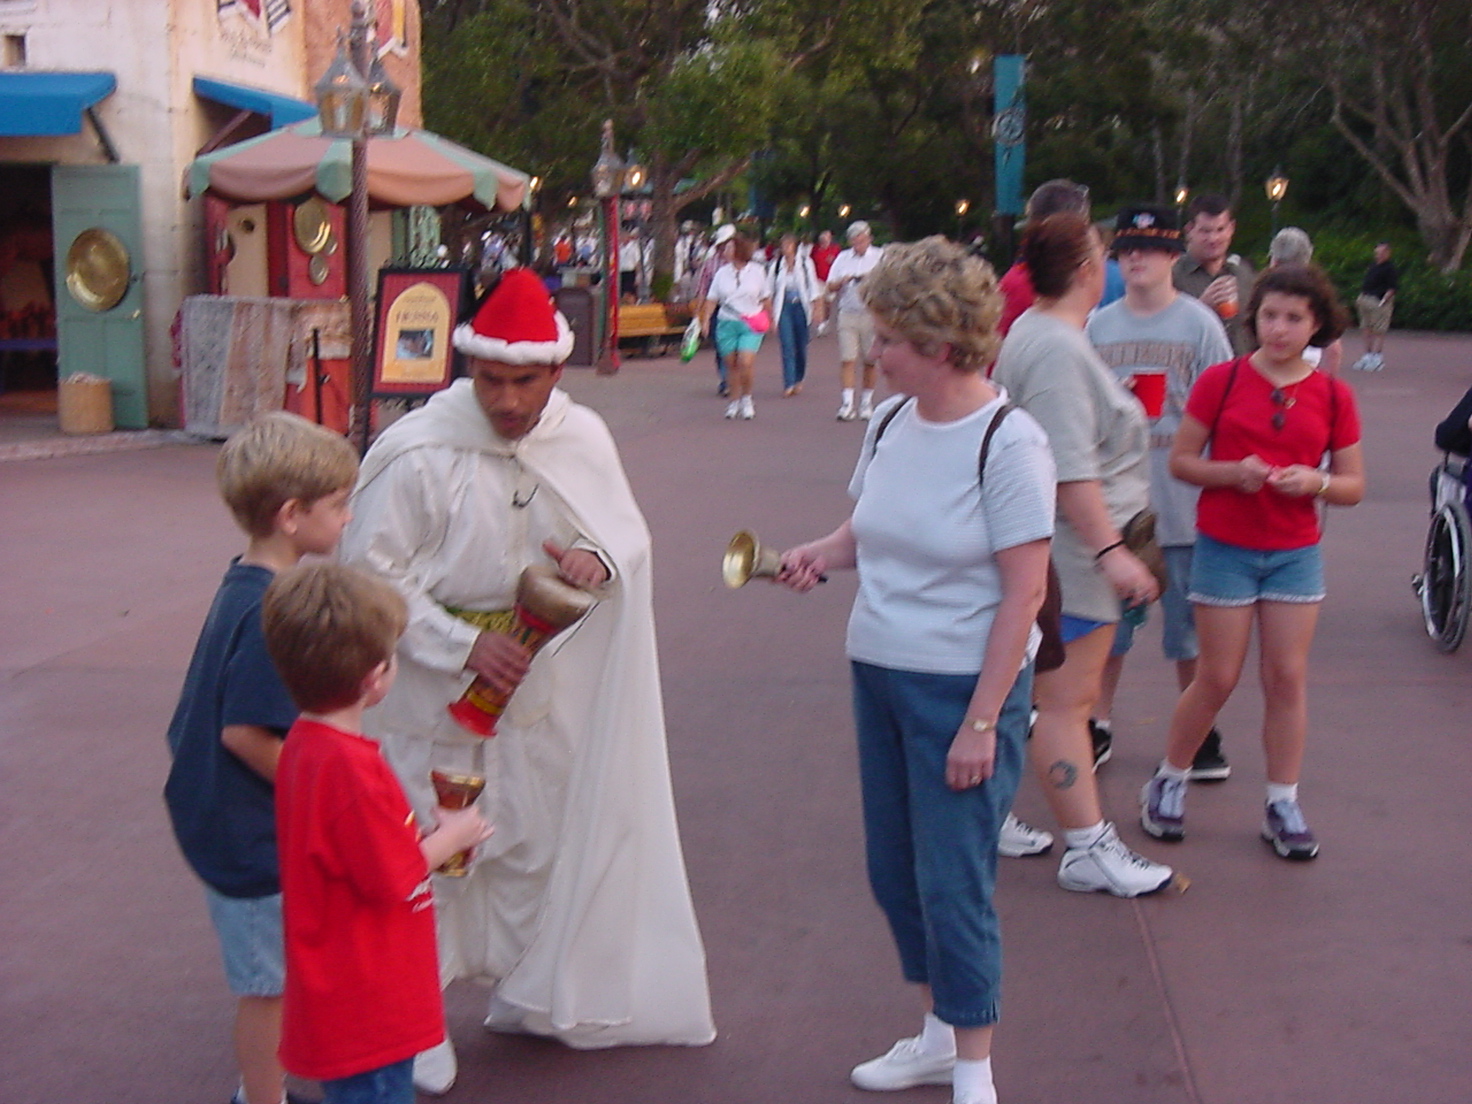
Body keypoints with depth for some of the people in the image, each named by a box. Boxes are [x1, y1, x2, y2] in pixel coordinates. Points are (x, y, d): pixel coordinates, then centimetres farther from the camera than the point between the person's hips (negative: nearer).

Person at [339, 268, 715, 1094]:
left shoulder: (584, 438, -6)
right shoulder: (418, 453, -21)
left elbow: (631, 532, 6)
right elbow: (370, 572, -17)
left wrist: (601, 559, -18)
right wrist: (464, 644, -23)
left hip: (539, 685, 5)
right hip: (435, 692, -5)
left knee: (538, 838, 16)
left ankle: (525, 993, 36)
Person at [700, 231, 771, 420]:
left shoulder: (757, 271, 1)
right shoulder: (722, 273, 4)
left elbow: (766, 299, 10)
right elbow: (711, 299, 4)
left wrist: (769, 320, 14)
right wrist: (705, 320, -7)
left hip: (751, 326, -2)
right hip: (727, 323, 3)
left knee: (746, 362, -16)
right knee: (731, 364, 6)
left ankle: (747, 398, 6)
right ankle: (734, 400, 21)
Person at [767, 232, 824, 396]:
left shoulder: (805, 264, 1)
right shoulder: (776, 267, 5)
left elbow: (813, 288, 3)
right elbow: (769, 292, 10)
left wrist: (817, 309, -2)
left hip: (801, 307, 0)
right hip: (784, 309, 0)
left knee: (801, 346, 6)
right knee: (787, 347, -10)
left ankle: (798, 380, 24)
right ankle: (789, 384, -13)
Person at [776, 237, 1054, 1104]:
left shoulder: (1007, 443, -16)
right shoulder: (891, 423, 4)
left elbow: (1025, 592, -16)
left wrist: (981, 722, -18)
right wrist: (820, 555, -4)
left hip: (963, 684, -7)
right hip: (878, 674, 7)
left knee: (953, 880, 0)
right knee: (895, 870, 16)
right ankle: (940, 1034, 35)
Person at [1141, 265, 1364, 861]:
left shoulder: (1333, 396, 2)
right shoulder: (1222, 381, -4)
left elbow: (1353, 486, 6)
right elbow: (1181, 460, -2)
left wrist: (1314, 482, -15)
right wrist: (1234, 472, -19)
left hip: (1296, 553, 2)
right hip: (1225, 548, -2)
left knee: (1288, 678, 3)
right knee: (1218, 678, 2)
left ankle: (1283, 804, 14)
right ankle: (1169, 780, 22)